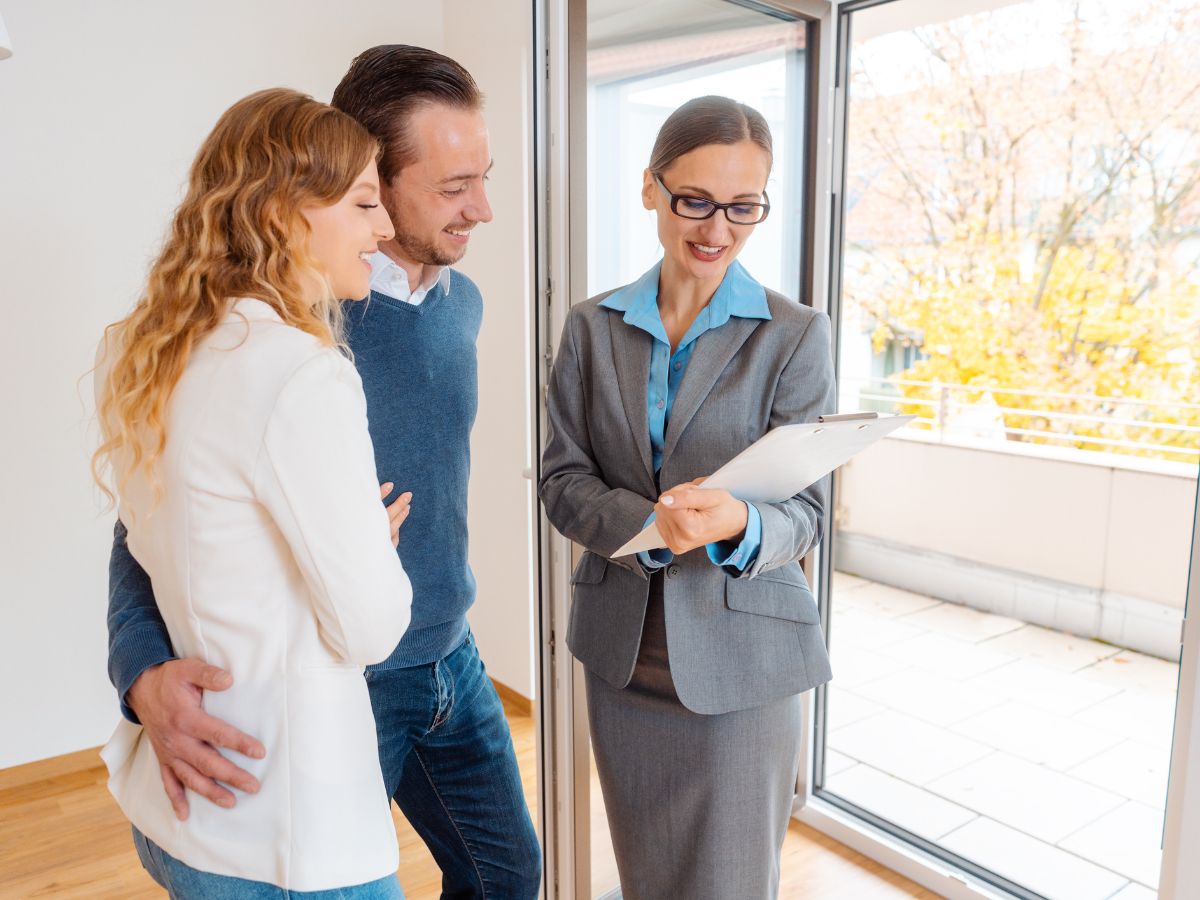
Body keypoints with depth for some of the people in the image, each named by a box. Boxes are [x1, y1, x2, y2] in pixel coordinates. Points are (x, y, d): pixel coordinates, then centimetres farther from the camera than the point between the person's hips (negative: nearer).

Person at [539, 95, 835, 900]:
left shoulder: (795, 334, -6)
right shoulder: (593, 327, 2)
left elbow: (804, 510, -8)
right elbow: (563, 479, -2)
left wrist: (738, 526, -31)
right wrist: (649, 525, -22)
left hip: (739, 658, -2)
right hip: (622, 651, 3)